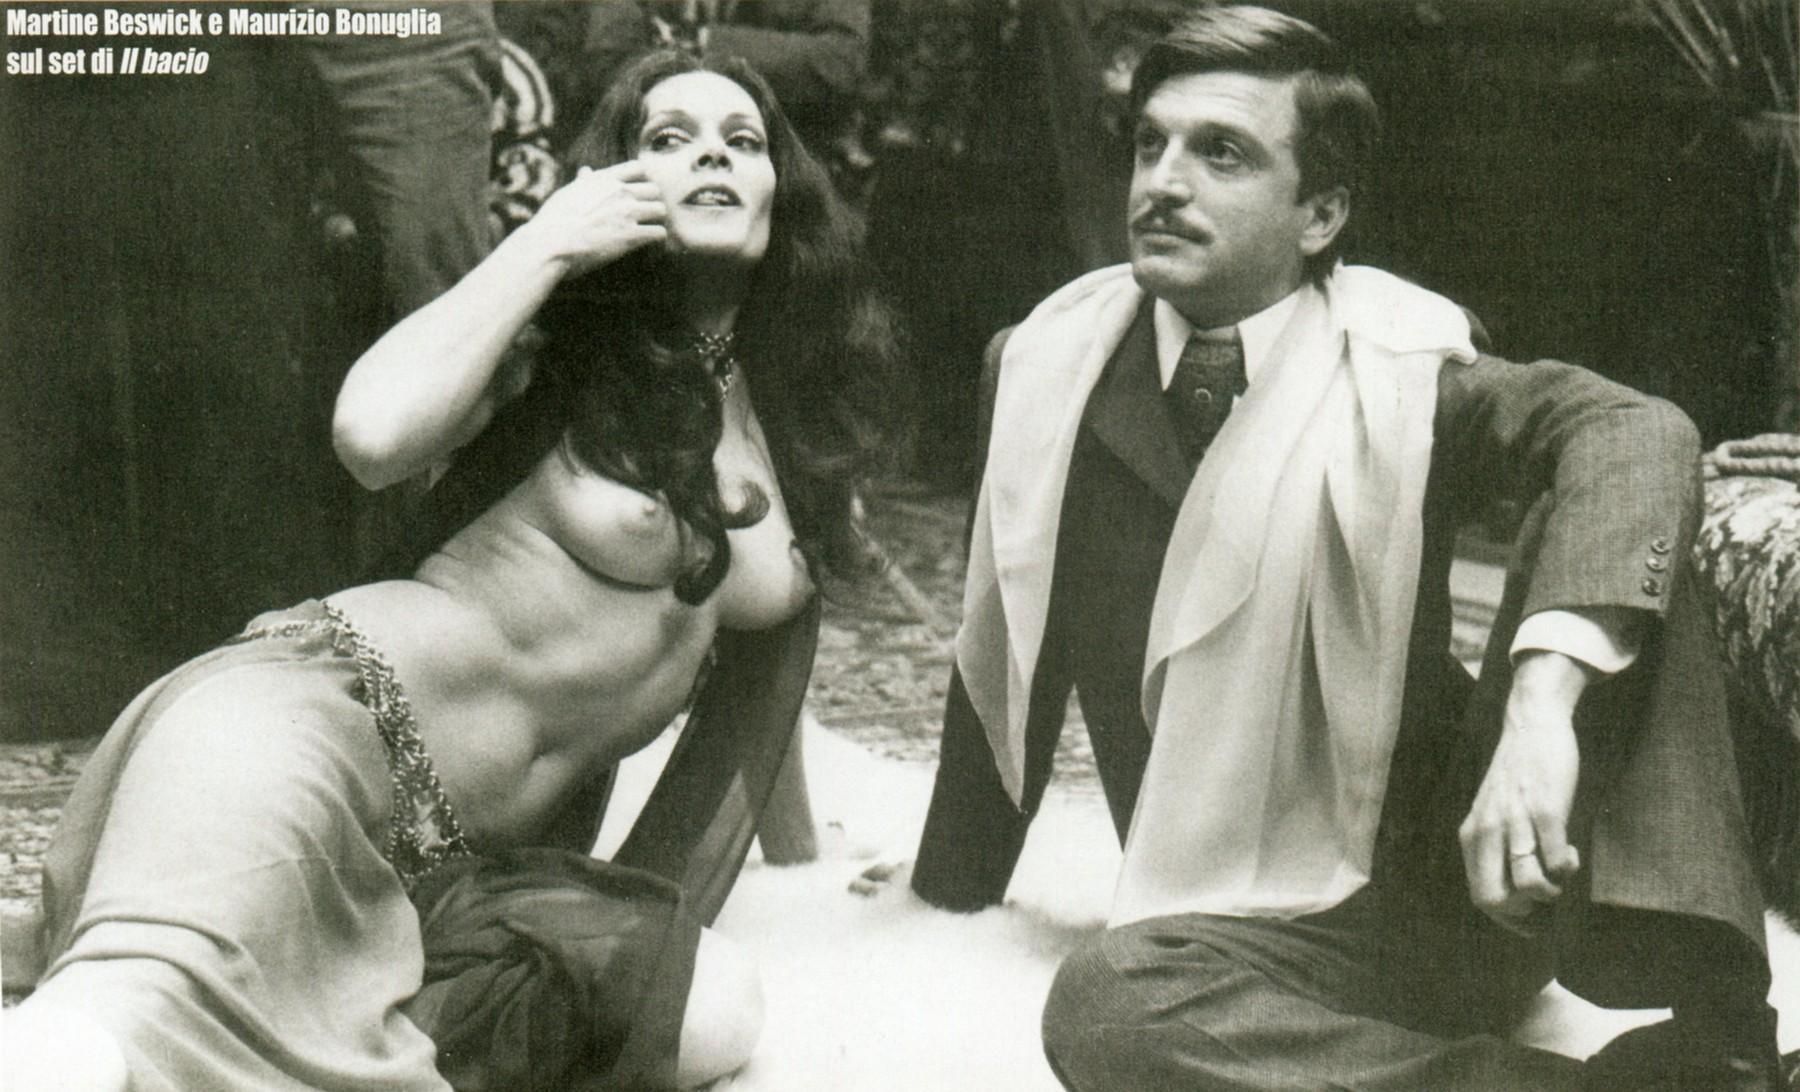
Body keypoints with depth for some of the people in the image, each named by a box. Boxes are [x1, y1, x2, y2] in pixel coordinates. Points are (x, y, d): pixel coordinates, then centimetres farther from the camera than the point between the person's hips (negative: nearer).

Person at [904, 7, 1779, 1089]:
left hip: (1469, 871, -1)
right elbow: (1007, 663, 13)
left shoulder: (1402, 369, -5)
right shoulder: (1047, 372, 3)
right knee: (1104, 1004, -35)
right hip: (1266, 933, 1)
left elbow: (1633, 432, -25)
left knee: (1608, 515, -22)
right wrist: (956, 896, 19)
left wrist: (1542, 698, -42)